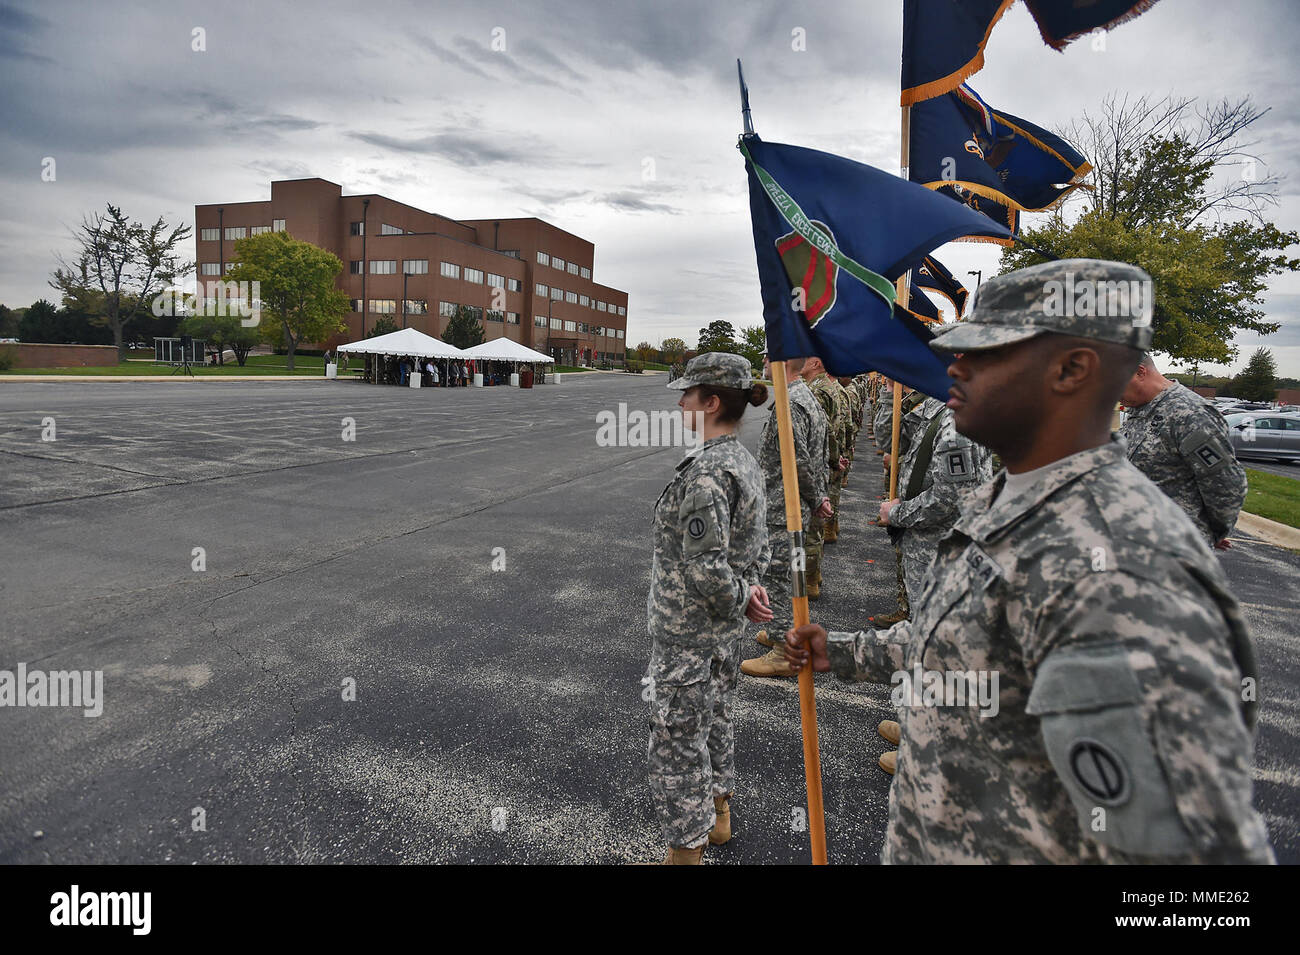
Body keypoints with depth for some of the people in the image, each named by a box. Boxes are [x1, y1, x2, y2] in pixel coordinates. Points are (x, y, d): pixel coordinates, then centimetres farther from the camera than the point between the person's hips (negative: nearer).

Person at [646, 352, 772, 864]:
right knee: (715, 720, 26)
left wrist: (740, 598, -13)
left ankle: (686, 849, 24)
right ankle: (717, 816, 46)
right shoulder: (743, 459, 4)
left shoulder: (704, 473, -28)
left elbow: (705, 569, -30)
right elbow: (757, 540, 12)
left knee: (677, 740, 7)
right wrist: (752, 587, 1)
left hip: (687, 634, -10)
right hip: (725, 630, 10)